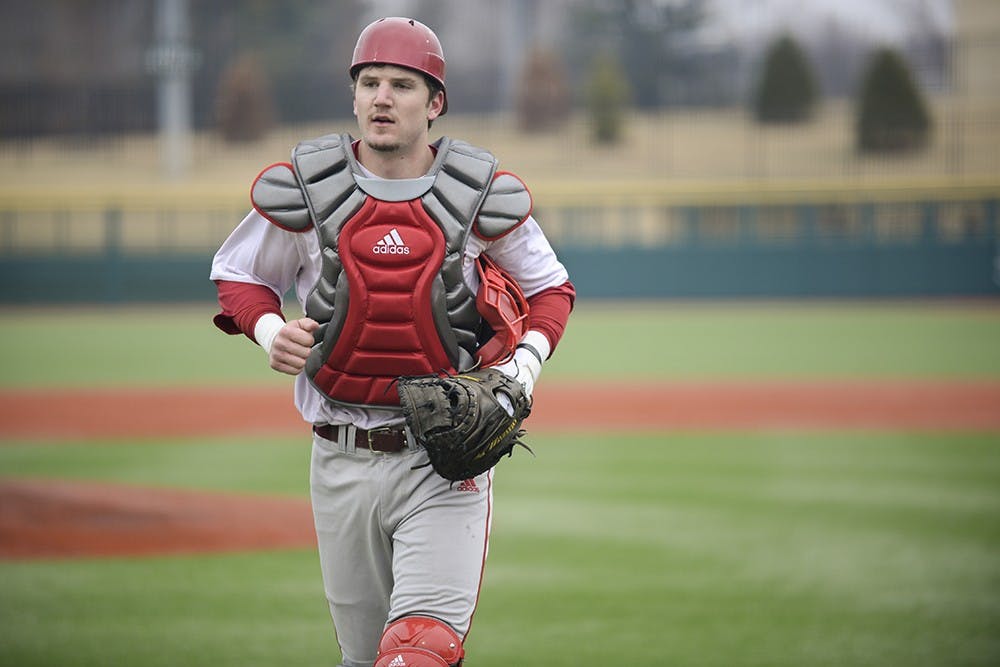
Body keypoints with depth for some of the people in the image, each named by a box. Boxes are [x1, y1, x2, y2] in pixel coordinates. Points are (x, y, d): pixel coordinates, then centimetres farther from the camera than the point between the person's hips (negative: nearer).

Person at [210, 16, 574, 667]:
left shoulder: (482, 196, -2)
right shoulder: (302, 190, -1)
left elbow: (552, 288, 11)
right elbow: (239, 275, 14)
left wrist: (526, 363, -8)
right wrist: (270, 331, -8)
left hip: (445, 459, -2)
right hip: (343, 460, 2)